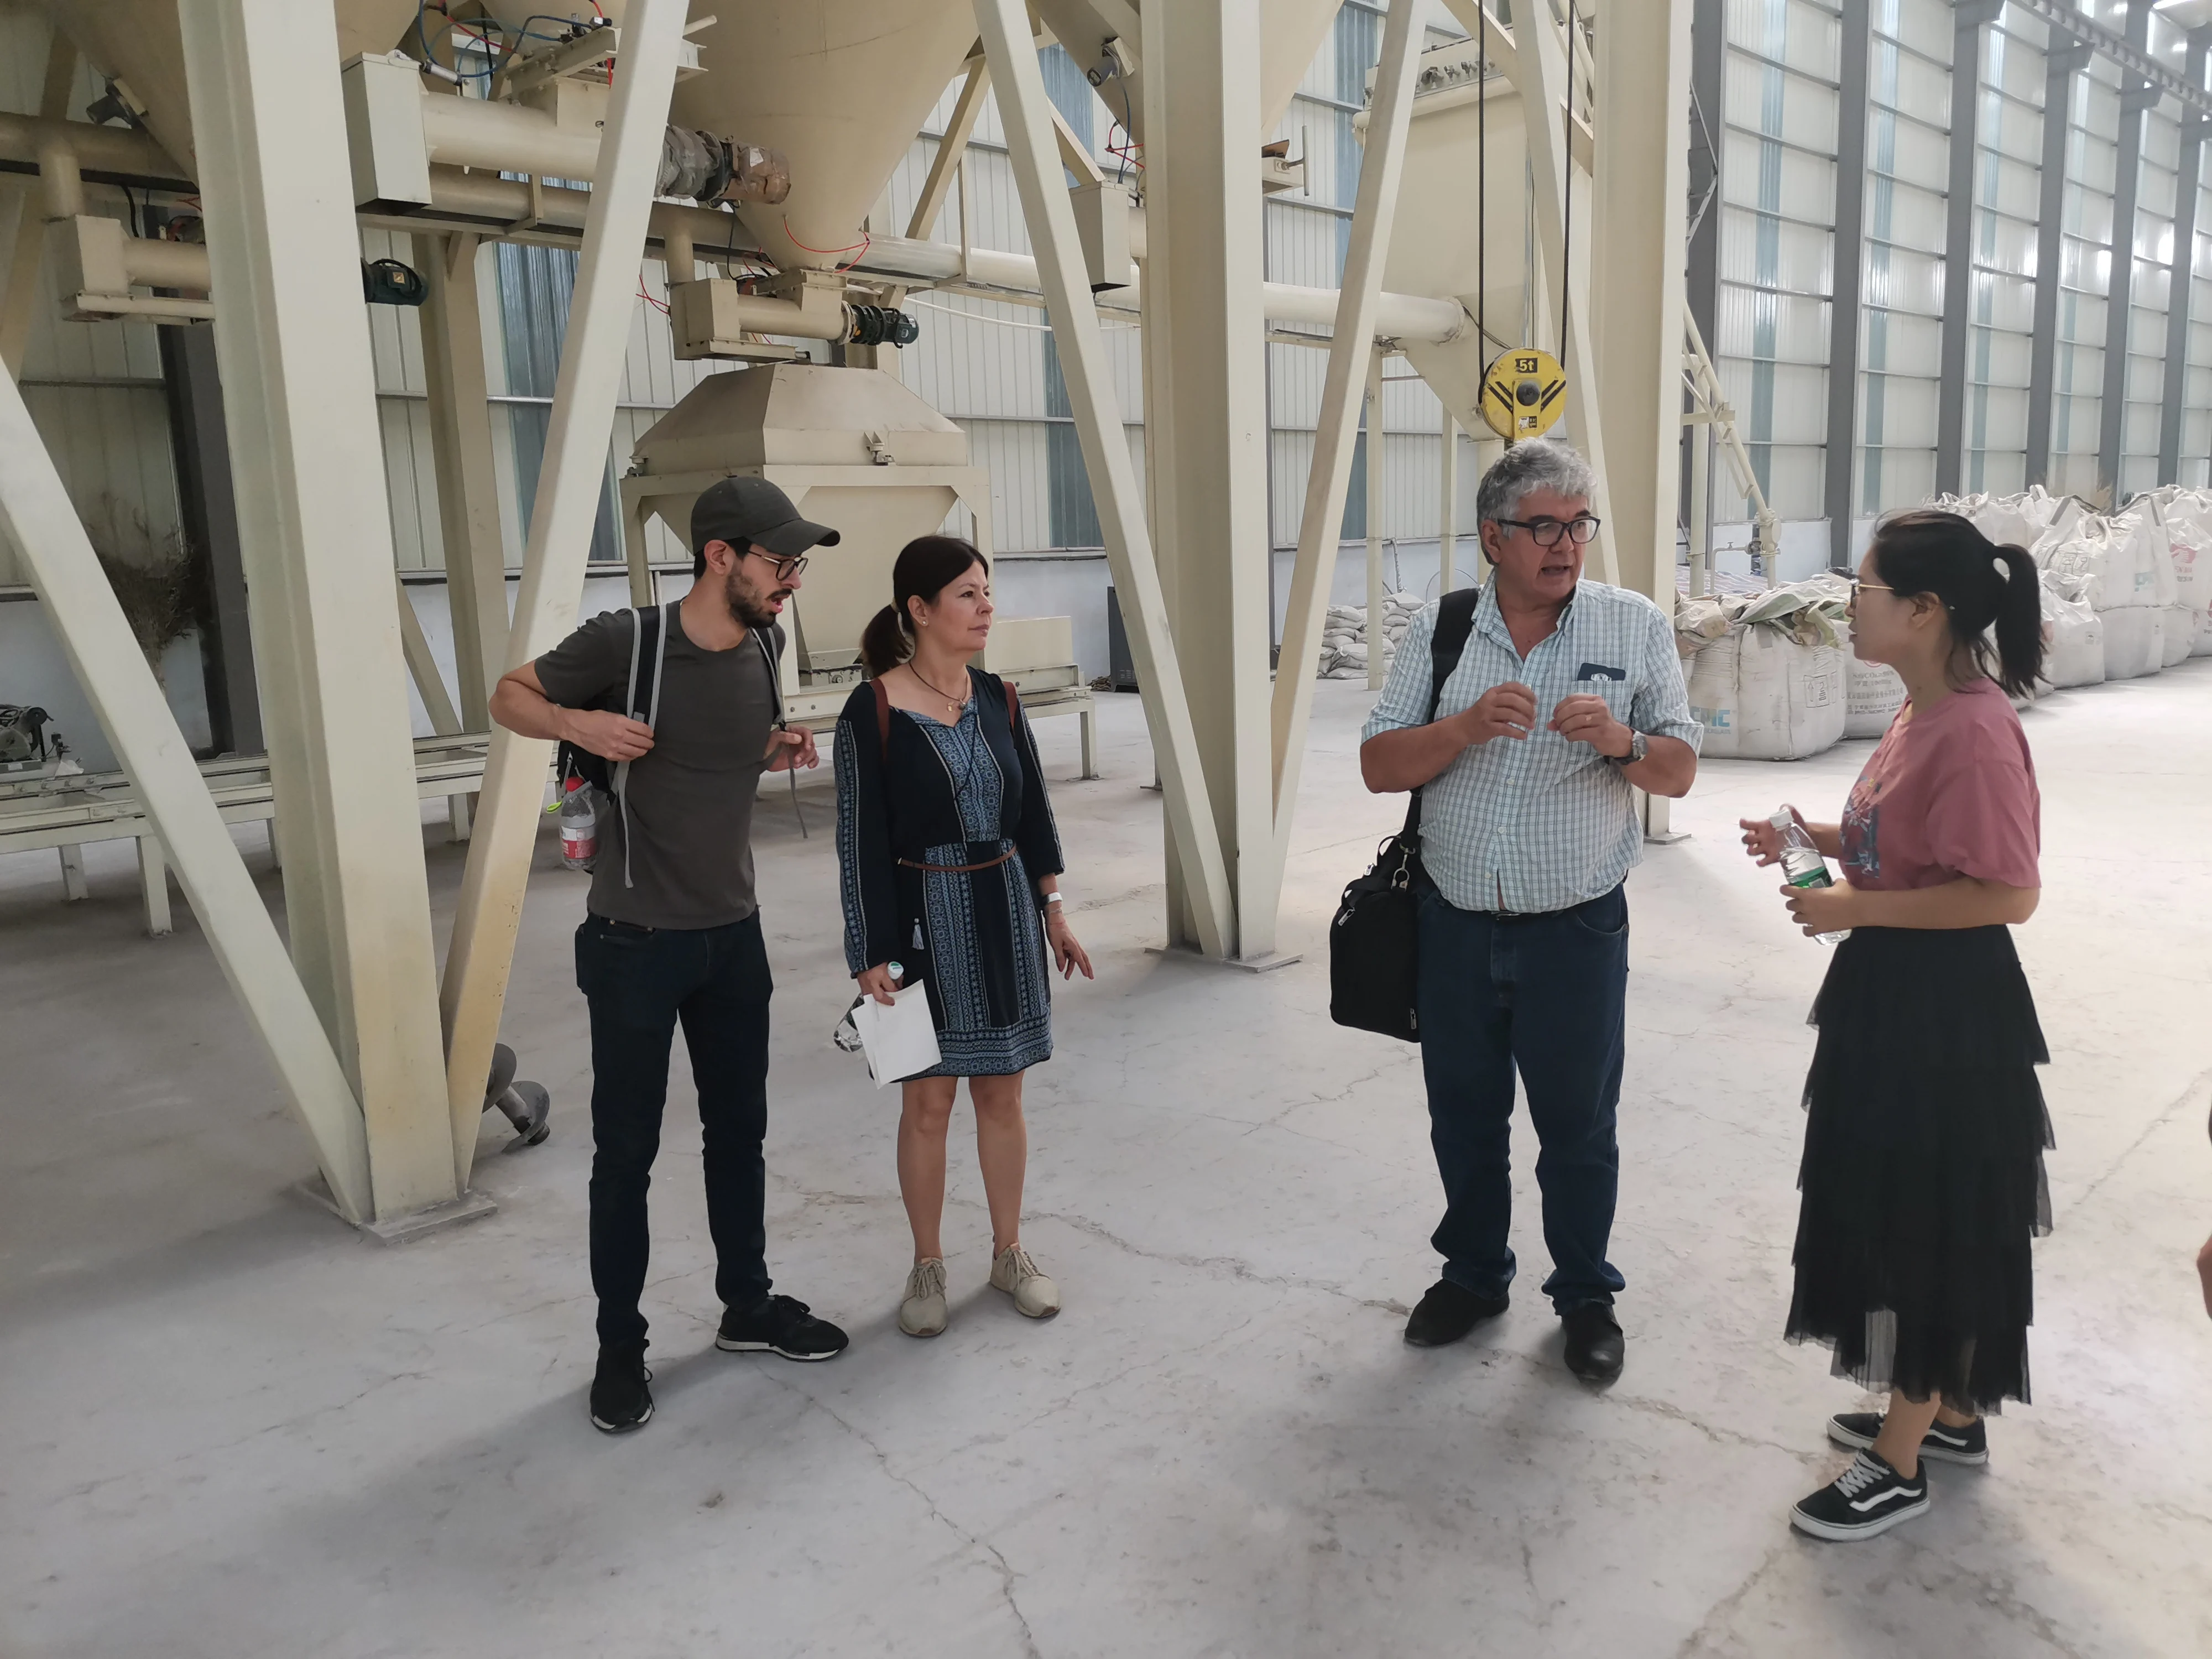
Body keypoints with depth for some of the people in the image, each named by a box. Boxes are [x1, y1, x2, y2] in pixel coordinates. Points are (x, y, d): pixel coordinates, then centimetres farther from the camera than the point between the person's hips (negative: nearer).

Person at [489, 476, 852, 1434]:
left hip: (734, 935, 6)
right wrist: (578, 723, -23)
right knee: (626, 1150, 5)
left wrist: (783, 750, -3)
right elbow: (510, 697, -2)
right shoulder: (623, 642, -16)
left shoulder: (762, 645, 1)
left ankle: (747, 1307, 33)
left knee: (738, 1130, 16)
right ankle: (620, 1347, 22)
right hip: (636, 945, -5)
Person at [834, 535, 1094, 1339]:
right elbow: (861, 842, -10)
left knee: (1001, 1092, 12)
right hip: (925, 918, -4)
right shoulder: (873, 712, -11)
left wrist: (1053, 911, 11)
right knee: (927, 1100, 6)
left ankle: (1009, 1251, 28)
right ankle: (928, 1266, 24)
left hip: (1005, 912, 4)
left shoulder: (998, 699, 3)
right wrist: (872, 956, -11)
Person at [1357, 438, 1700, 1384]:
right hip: (1455, 924, 2)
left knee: (1578, 1124, 11)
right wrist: (1467, 725, -21)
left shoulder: (1636, 627, -1)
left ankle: (1586, 1296, 32)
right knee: (1463, 1117, 16)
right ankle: (1472, 1274, 37)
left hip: (1577, 927, -1)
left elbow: (1679, 773, 0)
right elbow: (1380, 766, -4)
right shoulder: (1437, 631, 1)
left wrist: (1621, 741, -22)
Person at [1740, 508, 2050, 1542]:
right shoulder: (1924, 710, 7)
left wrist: (1856, 908, -22)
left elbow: (2010, 892, -26)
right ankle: (1948, 1415, 39)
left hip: (1946, 1009, -10)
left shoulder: (1975, 731, -24)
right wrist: (1817, 840, 3)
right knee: (1900, 1215, 21)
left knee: (1929, 1228, 4)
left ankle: (1899, 1463, 21)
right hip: (1893, 996, 10)